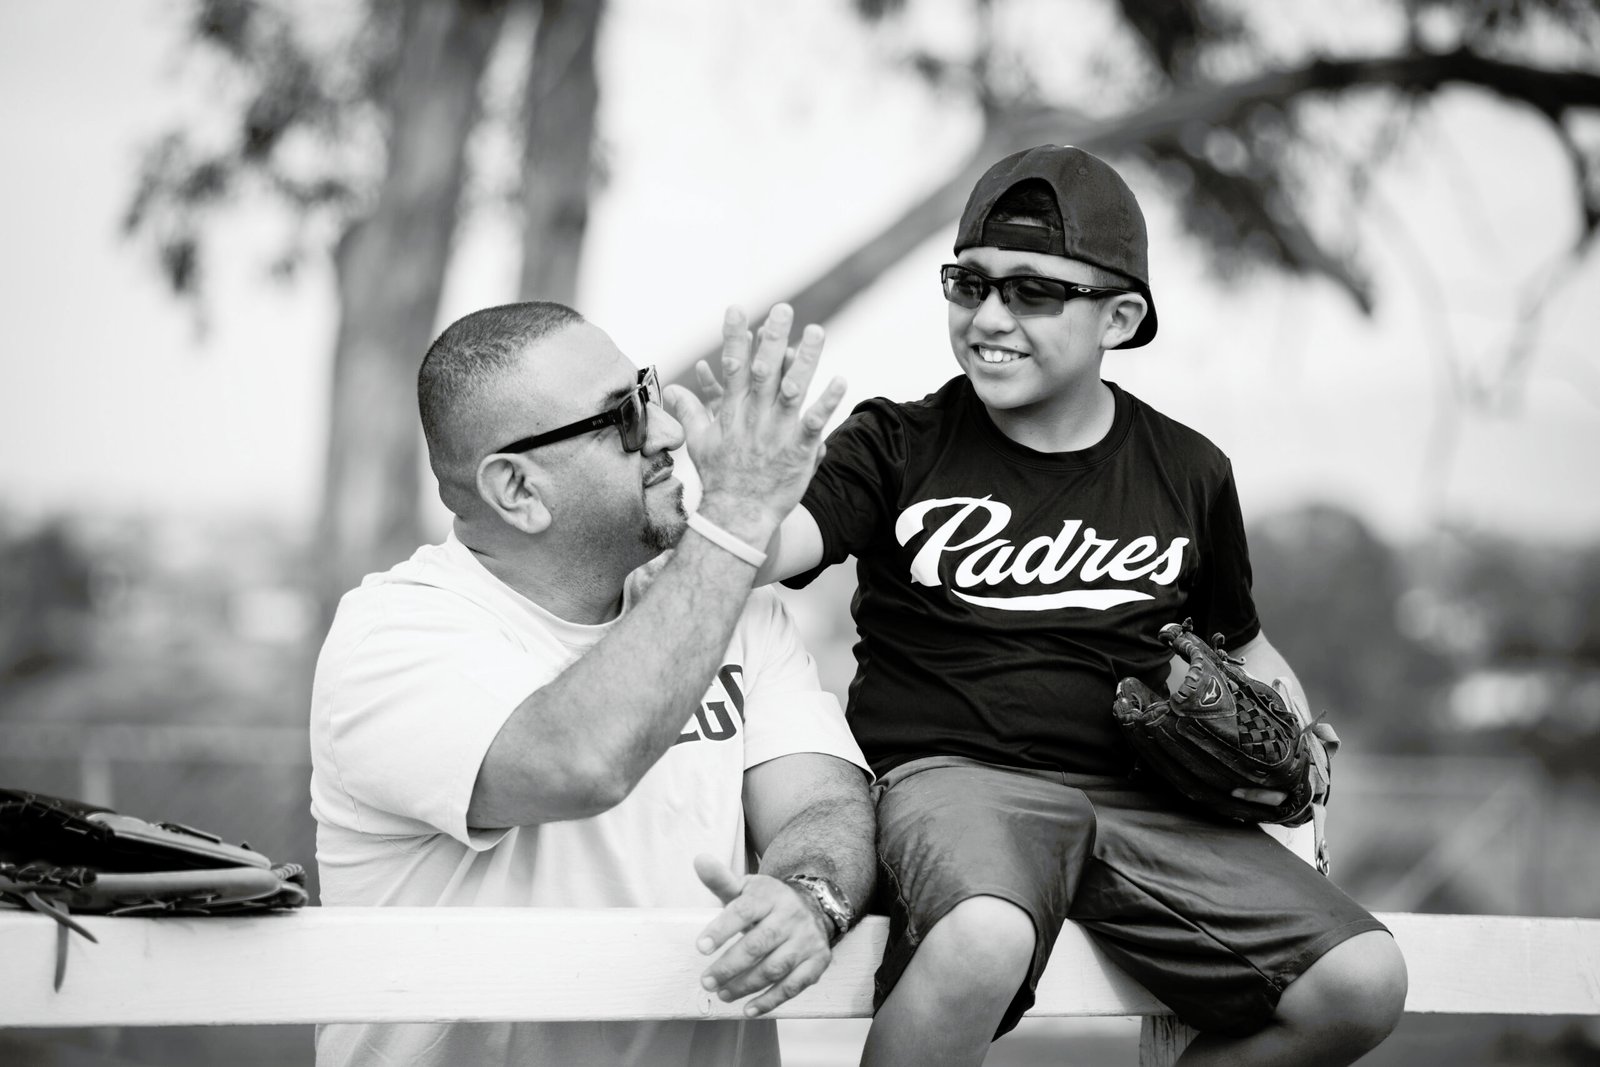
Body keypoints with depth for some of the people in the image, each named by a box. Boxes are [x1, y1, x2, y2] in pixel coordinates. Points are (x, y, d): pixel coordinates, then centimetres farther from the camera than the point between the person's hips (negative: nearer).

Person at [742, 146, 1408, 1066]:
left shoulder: (1188, 473, 14)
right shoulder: (899, 446, 4)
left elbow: (1242, 642, 28)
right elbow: (773, 549, -14)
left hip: (1145, 804, 4)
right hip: (956, 778, -4)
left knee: (1363, 987, -14)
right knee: (982, 944, -40)